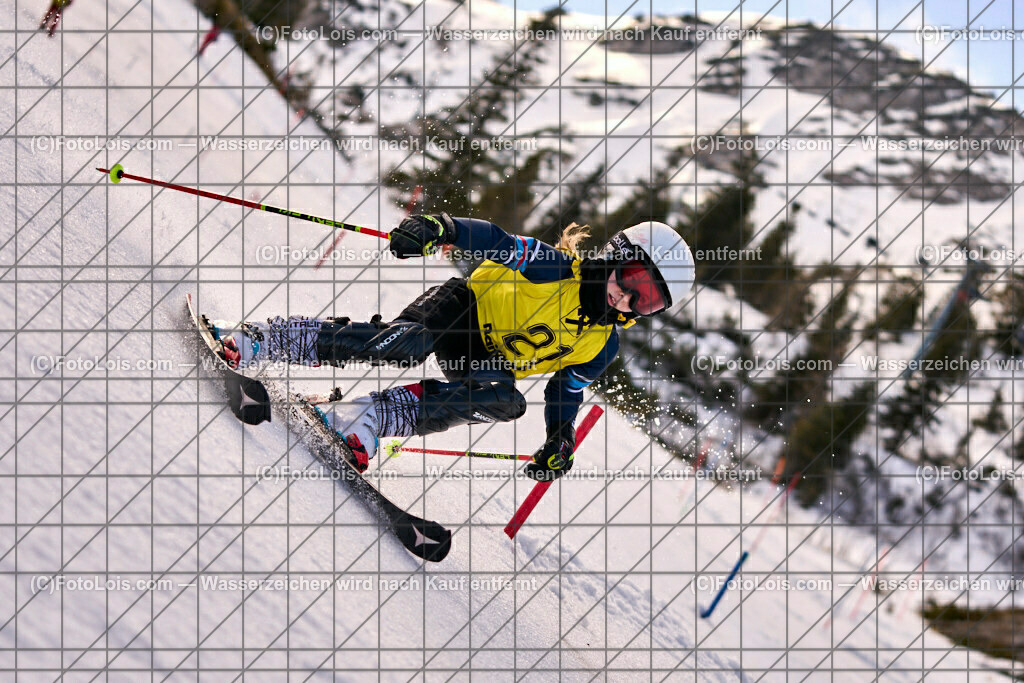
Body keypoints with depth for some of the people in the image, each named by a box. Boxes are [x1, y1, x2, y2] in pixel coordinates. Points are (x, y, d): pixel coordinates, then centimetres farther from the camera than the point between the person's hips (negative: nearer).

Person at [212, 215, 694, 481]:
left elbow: (565, 395, 13)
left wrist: (558, 446, -2)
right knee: (400, 346, -36)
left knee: (505, 403, -31)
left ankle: (372, 419, -30)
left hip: (487, 364, 5)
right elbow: (499, 242, -25)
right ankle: (255, 340, -28)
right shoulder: (556, 267, -17)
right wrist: (439, 230, -42)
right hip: (463, 308, -5)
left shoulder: (601, 349, -1)